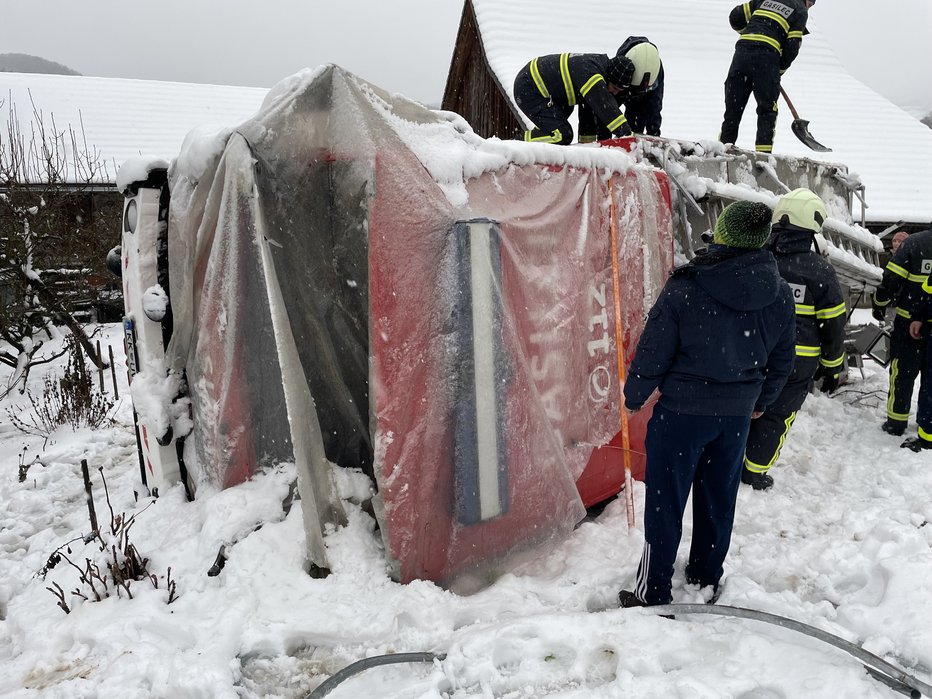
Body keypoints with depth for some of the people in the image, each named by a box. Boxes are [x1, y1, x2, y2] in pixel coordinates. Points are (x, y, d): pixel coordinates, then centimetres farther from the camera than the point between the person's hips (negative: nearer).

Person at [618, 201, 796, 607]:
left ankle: (653, 593, 16)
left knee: (665, 502, 6)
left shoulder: (685, 288, -18)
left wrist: (634, 396, 4)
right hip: (737, 413, 5)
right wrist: (761, 401, 26)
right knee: (719, 500, 19)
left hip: (683, 409, -4)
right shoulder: (781, 295, -2)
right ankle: (707, 580, 35)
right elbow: (782, 361, 9)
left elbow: (653, 352, -12)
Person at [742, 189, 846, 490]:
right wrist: (832, 368, 10)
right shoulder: (820, 270, -9)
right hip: (799, 362, -2)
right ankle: (754, 472, 21)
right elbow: (832, 325, -2)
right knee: (777, 415, 11)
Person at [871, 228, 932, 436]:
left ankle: (896, 422, 13)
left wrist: (879, 305, 1)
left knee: (902, 373, 8)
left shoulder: (914, 243, -11)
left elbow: (890, 280, -14)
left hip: (910, 324, -3)